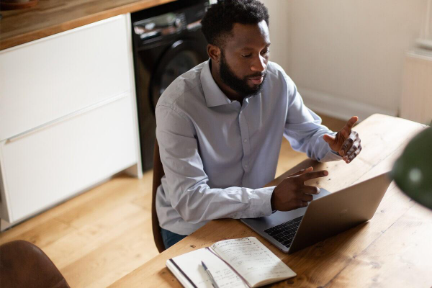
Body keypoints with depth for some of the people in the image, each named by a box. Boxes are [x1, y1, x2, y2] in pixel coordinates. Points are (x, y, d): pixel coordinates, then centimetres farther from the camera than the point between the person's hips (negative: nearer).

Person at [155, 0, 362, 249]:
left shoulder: (276, 80, -10)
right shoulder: (177, 106, -26)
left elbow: (309, 133, 8)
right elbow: (190, 201, -31)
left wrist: (336, 145, -16)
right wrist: (272, 199, -41)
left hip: (256, 213, 5)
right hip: (193, 228, -5)